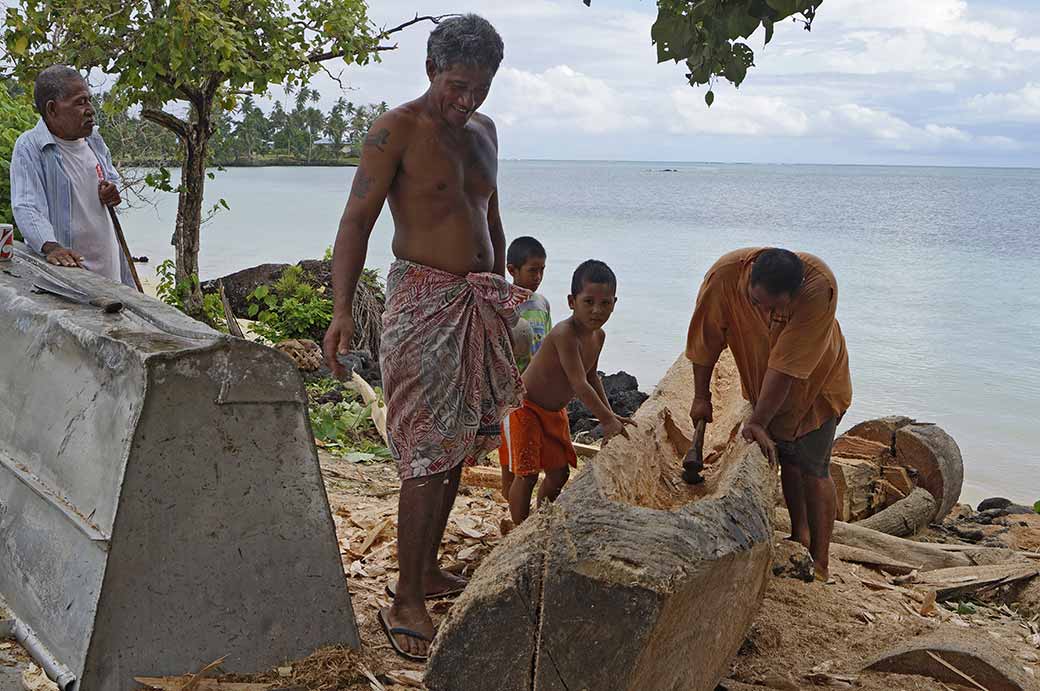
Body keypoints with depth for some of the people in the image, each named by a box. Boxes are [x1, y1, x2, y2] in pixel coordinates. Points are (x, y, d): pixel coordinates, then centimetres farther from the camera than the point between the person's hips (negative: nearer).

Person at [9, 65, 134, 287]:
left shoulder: (94, 139, 12)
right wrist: (50, 247, -37)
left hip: (107, 260, 6)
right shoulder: (29, 147, -10)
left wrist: (112, 193, 3)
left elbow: (114, 179, 28)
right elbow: (27, 208, -20)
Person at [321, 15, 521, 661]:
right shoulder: (397, 130, -9)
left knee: (457, 446, 12)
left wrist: (503, 290, 21)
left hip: (479, 303, 8)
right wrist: (343, 307, -25)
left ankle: (427, 570, 26)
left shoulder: (484, 130, 14)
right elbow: (357, 220, -15)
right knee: (427, 457, -9)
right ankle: (406, 605, -1)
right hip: (424, 299, -8)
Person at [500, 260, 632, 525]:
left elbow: (592, 377, 14)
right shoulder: (565, 334, -31)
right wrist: (607, 420, -28)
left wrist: (610, 415, 7)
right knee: (526, 474, -9)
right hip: (525, 407, -9)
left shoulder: (599, 336, -1)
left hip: (555, 411, 9)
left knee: (559, 473, 10)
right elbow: (579, 384, -33)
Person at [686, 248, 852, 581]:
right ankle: (799, 535, 32)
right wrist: (701, 396, -7)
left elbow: (786, 367, -35)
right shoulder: (725, 275, -31)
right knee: (785, 456, 13)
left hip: (815, 382, -3)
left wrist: (758, 423, -31)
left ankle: (820, 562, 7)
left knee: (812, 468, -2)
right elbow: (705, 340, -15)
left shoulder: (819, 287, -39)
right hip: (761, 381, 3)